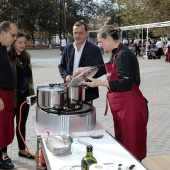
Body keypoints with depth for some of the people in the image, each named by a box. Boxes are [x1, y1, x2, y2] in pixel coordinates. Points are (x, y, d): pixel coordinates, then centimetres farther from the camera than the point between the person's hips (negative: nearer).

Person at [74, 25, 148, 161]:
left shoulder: (124, 55, -17)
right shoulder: (117, 54, 13)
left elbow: (126, 83, -23)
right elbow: (107, 68, 32)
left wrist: (99, 83, -21)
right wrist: (86, 69, 29)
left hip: (130, 108, -10)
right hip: (121, 107, 10)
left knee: (132, 147, -1)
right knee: (122, 145, 18)